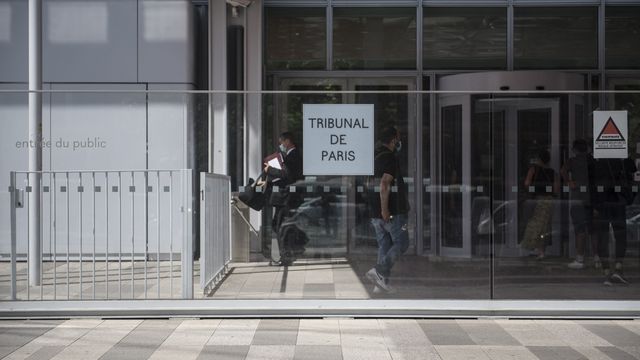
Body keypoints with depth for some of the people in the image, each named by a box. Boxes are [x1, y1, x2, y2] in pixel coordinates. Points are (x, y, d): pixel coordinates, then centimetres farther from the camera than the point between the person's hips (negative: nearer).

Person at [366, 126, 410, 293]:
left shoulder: (374, 155, 12)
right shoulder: (390, 157, -14)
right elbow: (384, 184, -23)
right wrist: (385, 209, -23)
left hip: (375, 210, 8)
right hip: (392, 211, -8)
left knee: (384, 245, 11)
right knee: (401, 243, 0)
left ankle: (382, 282, 9)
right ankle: (379, 271, -13)